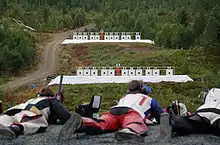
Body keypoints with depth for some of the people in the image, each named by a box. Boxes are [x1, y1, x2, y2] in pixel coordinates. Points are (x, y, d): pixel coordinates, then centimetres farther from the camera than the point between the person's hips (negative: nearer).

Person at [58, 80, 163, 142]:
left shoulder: (124, 97, 47)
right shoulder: (149, 99, 39)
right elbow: (161, 117, 44)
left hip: (112, 111, 4)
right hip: (131, 112, -3)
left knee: (100, 126, -26)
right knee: (138, 126, -34)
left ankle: (80, 122, -58)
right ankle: (128, 132, -71)